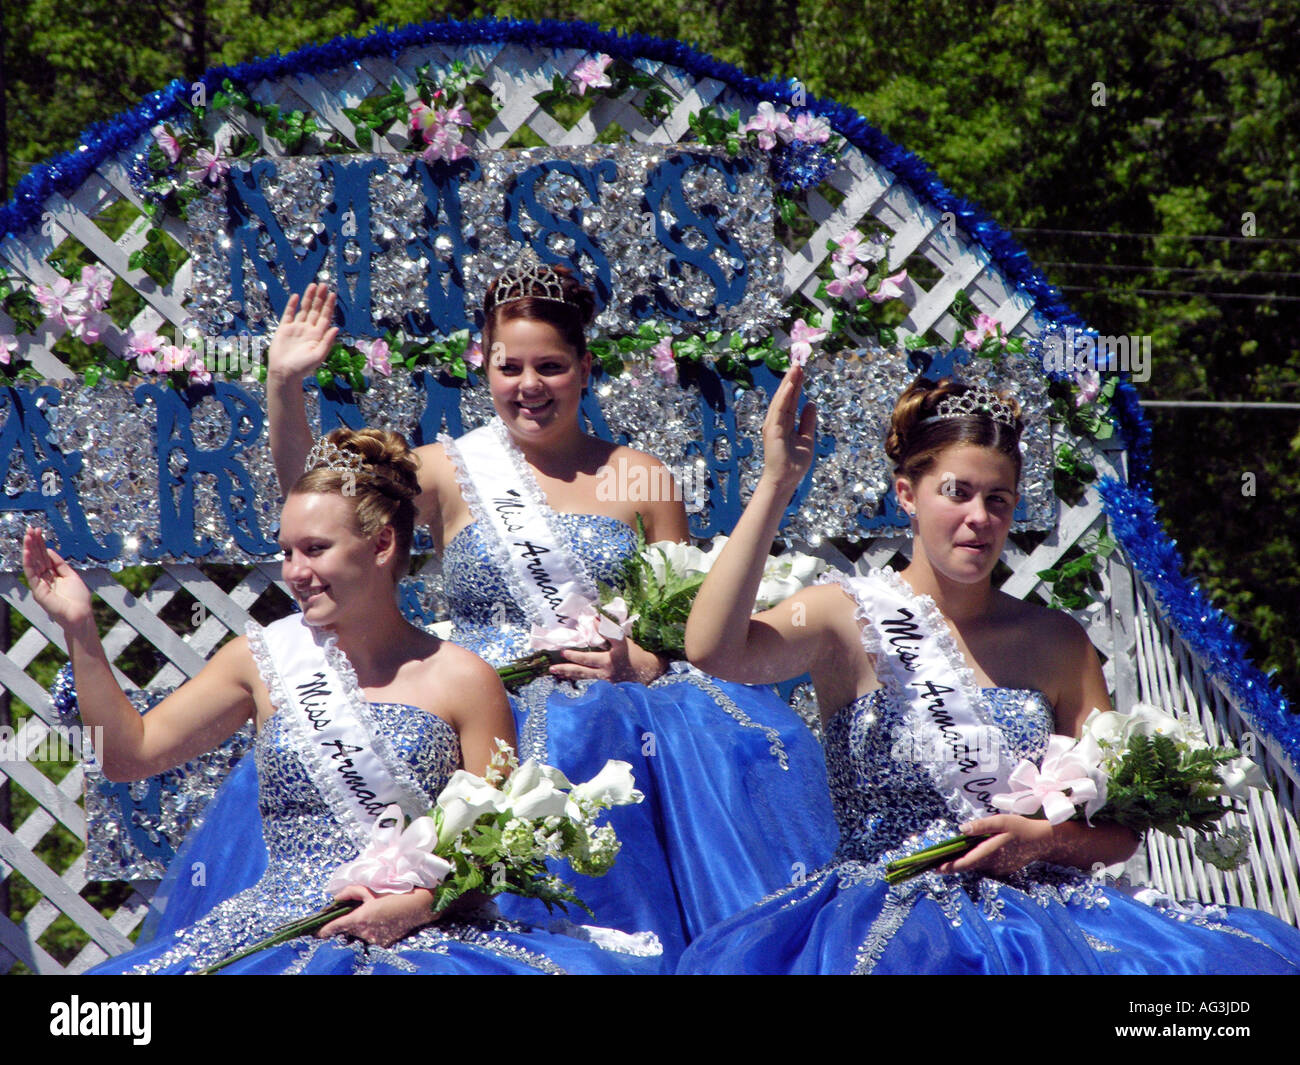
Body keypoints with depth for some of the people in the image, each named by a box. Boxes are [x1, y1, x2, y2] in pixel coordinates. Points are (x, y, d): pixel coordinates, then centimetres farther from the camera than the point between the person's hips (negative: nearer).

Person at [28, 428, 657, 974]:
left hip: (429, 936, 0)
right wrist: (81, 631, 3)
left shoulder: (463, 681, 4)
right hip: (282, 935, 1)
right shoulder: (264, 661, 11)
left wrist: (418, 905, -14)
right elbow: (130, 754, 11)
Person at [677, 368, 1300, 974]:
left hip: (1041, 907, 4)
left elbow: (1119, 825, 14)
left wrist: (1044, 841, -9)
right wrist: (777, 483, -18)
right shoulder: (850, 617, 3)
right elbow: (712, 649, -19)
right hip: (890, 912, -4)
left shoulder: (1054, 640, 13)